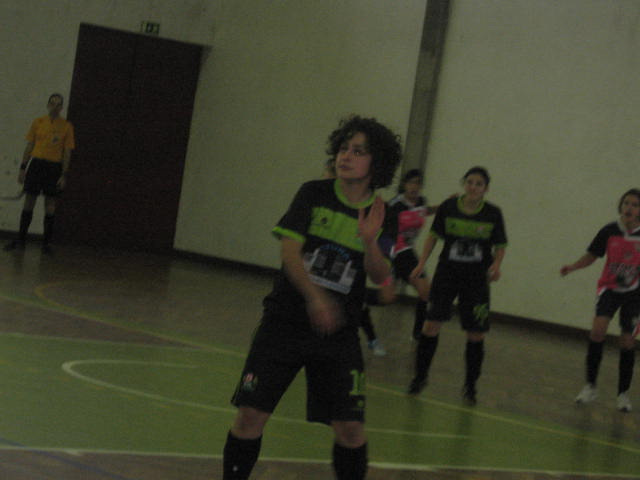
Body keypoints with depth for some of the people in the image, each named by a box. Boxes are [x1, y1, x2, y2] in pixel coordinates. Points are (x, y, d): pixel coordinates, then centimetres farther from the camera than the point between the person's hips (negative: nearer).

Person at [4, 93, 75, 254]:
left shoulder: (66, 126, 2)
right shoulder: (38, 122, 7)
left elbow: (67, 152, 2)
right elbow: (29, 146, 9)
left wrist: (64, 175, -5)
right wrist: (23, 167, 3)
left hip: (54, 167, -1)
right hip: (36, 163, 1)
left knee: (50, 203, 0)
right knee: (29, 200, 1)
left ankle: (47, 241, 6)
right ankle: (21, 239, 6)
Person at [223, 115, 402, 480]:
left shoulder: (381, 215, 0)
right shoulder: (314, 194, -3)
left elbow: (380, 277, -9)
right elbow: (289, 251, -14)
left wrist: (371, 241, -29)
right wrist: (315, 297, -29)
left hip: (339, 333, 1)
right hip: (286, 322, -1)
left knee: (350, 427, -4)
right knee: (251, 414, -5)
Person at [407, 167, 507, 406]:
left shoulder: (493, 214, -5)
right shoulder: (448, 207, -5)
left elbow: (500, 246, 4)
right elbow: (433, 236, 7)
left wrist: (496, 266, -14)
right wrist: (422, 263, 0)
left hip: (476, 279, 0)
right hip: (447, 272, 0)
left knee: (476, 334, 1)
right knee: (431, 325, -8)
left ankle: (470, 386, 18)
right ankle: (420, 377, 9)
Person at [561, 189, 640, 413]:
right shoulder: (610, 231, -8)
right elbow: (591, 256, 1)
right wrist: (573, 266, -15)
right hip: (610, 288, 0)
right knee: (598, 329, -21)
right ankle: (590, 386, -10)